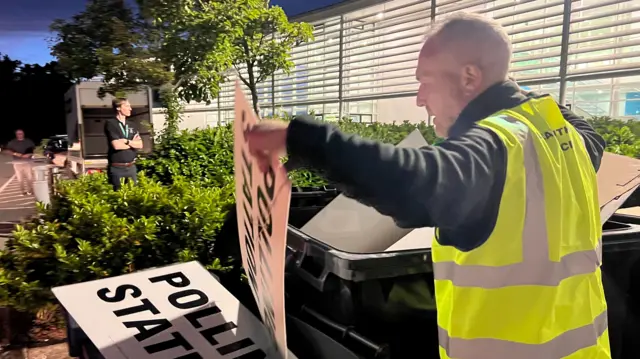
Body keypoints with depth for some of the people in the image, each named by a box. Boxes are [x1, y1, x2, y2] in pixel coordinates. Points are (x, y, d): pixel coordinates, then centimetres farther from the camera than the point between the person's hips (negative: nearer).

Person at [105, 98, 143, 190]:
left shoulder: (130, 125, 13)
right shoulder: (110, 123, -6)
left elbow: (140, 144, 3)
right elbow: (116, 145, -17)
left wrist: (126, 141, -14)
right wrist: (133, 143, -2)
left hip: (131, 167, 6)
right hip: (117, 168, -6)